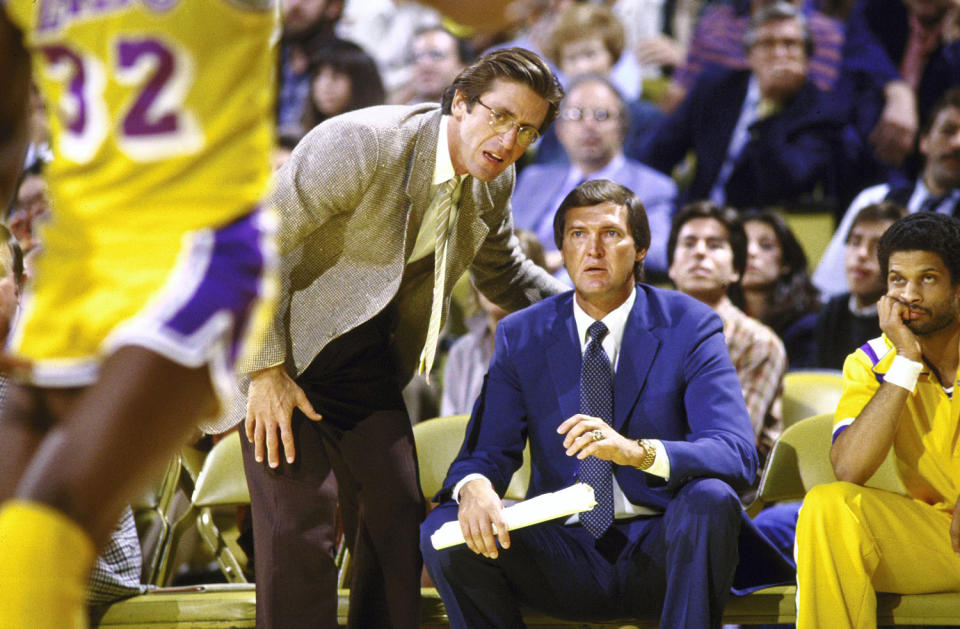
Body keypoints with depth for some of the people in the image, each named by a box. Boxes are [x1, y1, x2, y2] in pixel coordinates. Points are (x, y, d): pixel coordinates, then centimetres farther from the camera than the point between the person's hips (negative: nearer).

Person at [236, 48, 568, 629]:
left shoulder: (493, 184, -2)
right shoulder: (365, 143, -26)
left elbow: (503, 274, 20)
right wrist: (267, 369, -23)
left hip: (367, 361, 7)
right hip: (283, 346, -7)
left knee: (397, 520, 5)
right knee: (301, 526, -15)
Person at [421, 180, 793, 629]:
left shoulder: (688, 327, -1)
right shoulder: (521, 336, 8)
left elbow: (737, 455, -14)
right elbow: (485, 451, 2)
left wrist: (637, 451, -34)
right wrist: (474, 486, -26)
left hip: (659, 557, -2)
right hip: (564, 556, 2)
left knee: (710, 498, -34)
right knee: (444, 530, -22)